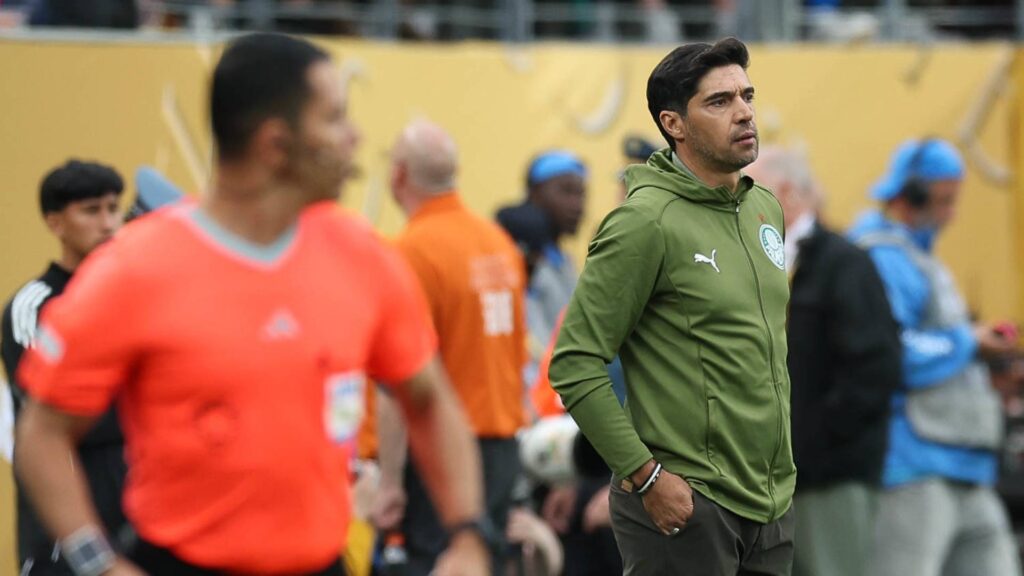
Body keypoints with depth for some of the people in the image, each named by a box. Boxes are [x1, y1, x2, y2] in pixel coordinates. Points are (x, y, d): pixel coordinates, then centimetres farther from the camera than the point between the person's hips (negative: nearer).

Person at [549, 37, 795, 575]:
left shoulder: (766, 208, 11)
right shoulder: (647, 222, -13)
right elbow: (575, 363, -16)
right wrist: (646, 475, -18)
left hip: (771, 504, 8)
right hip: (685, 503, -7)